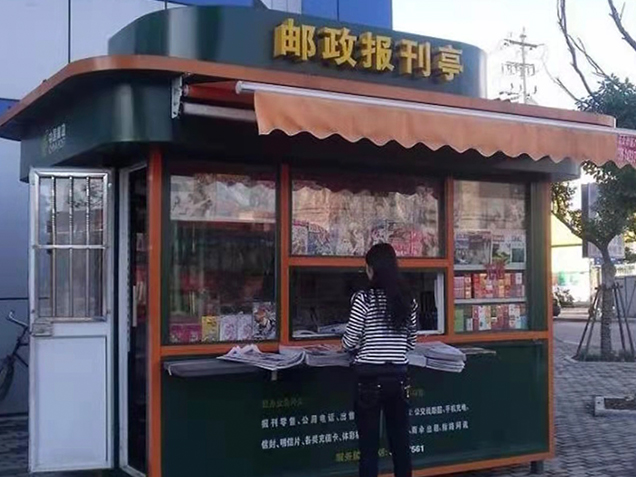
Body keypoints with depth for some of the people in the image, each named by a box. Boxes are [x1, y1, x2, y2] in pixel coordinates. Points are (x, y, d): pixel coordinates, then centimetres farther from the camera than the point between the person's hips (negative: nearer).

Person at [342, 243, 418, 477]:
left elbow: (349, 341, -8)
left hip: (370, 377, -5)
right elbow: (411, 343, 10)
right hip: (398, 376, 5)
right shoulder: (407, 300, 4)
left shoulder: (364, 298, -11)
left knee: (369, 445, 3)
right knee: (400, 441, 13)